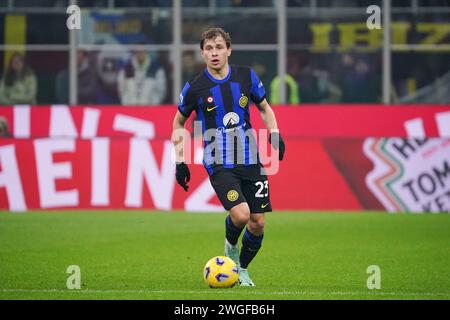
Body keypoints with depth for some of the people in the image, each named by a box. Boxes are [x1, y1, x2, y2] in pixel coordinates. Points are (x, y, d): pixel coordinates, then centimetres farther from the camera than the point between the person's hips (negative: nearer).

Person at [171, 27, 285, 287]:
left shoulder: (246, 77, 2)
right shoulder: (195, 88, -4)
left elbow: (264, 108, 19)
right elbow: (179, 123, 10)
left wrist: (275, 133, 1)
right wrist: (180, 162, 5)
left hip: (250, 160, 3)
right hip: (219, 164, -3)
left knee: (258, 223, 1)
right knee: (240, 214, -23)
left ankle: (242, 269, 26)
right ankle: (230, 246, 11)